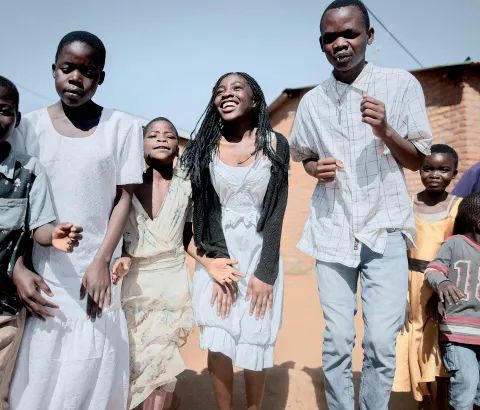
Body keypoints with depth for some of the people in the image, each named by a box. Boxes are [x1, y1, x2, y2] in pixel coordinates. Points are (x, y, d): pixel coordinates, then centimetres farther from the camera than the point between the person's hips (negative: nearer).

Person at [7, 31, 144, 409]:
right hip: (44, 272, 2)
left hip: (98, 270, -1)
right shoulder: (31, 126, 3)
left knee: (91, 375, 5)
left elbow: (125, 198, -1)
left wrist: (101, 263, -9)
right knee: (38, 375, 9)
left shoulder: (123, 127, -1)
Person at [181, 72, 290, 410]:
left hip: (261, 255, -1)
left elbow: (276, 213, -6)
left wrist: (265, 272, -12)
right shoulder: (205, 148, 1)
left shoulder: (275, 145, -2)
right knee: (217, 344, -3)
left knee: (254, 345, 1)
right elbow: (207, 210, -4)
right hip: (218, 256, 1)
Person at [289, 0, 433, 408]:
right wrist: (317, 169, -4)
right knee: (337, 341, 3)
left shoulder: (401, 84, -1)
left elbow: (418, 161, 2)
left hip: (385, 228, -1)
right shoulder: (312, 101, 5)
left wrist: (385, 131, -17)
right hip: (333, 230, 2)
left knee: (382, 341, -3)